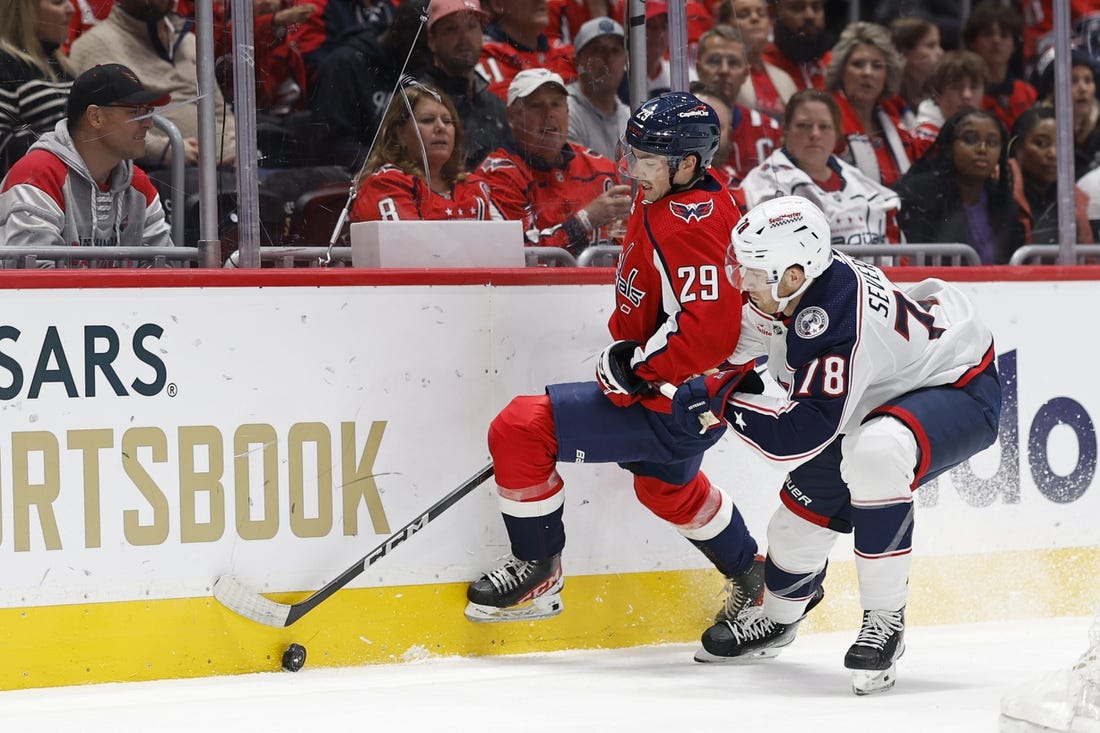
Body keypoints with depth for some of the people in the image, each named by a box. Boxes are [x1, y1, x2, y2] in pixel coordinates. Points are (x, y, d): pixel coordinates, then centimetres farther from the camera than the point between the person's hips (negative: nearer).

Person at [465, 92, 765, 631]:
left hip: (676, 407, -11)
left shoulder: (688, 222, -26)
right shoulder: (663, 200, 6)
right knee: (666, 486, 37)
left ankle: (536, 571, -1)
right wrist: (627, 350, 17)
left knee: (521, 429, -15)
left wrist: (633, 367, -24)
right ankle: (751, 580, 52)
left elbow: (709, 329, -34)